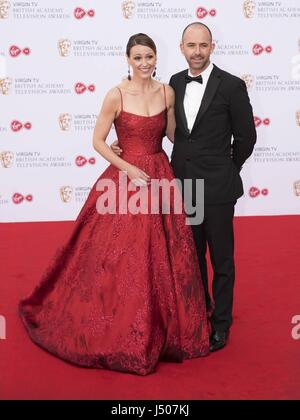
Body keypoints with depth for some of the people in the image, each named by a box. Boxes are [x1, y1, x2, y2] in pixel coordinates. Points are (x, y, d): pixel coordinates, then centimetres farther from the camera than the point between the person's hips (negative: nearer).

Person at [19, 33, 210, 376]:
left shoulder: (167, 92, 4)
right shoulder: (116, 96, -9)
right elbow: (98, 141, -6)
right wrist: (129, 169, -14)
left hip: (161, 177, 5)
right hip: (126, 178, -4)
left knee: (165, 258, 9)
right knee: (123, 258, 0)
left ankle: (163, 329, 28)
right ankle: (120, 335, 19)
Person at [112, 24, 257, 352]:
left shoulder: (232, 85, -11)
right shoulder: (175, 83, 5)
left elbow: (246, 136, -4)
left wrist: (226, 171, 5)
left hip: (216, 189, -4)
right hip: (182, 185, 5)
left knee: (221, 259, 8)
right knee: (192, 255, 18)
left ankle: (221, 323, 24)